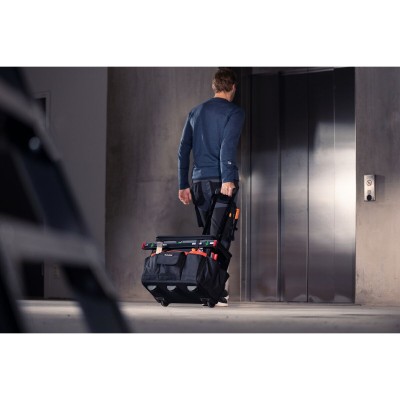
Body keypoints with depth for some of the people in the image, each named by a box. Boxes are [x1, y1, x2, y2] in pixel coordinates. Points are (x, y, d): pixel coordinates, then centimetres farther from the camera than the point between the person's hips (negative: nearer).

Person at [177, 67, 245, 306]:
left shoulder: (196, 112, 18)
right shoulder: (234, 112, 0)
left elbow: (184, 149, 15)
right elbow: (228, 145, -15)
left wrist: (184, 185, 16)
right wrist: (228, 179, -22)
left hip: (199, 181, 5)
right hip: (222, 181, -5)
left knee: (209, 235, 11)